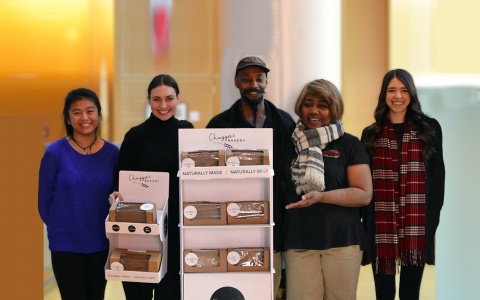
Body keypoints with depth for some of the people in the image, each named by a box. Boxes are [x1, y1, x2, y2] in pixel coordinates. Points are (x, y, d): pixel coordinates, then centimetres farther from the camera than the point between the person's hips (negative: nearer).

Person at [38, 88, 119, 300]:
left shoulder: (112, 153, -1)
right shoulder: (55, 153, -9)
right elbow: (44, 199, -1)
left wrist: (110, 228, 4)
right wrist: (59, 228, 8)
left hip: (101, 243, 3)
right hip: (65, 245, -3)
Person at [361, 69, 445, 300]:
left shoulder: (429, 129, 7)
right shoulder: (371, 134, 10)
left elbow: (437, 175, 5)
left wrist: (434, 215, -3)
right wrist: (364, 220, -2)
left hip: (417, 225, -1)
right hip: (381, 225, 1)